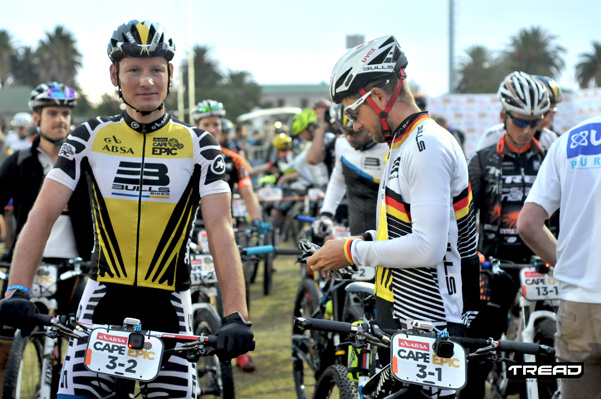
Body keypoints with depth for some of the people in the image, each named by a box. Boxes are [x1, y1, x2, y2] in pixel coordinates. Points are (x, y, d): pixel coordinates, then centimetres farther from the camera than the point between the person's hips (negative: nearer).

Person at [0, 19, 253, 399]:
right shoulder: (90, 138, 0)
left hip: (168, 307, 0)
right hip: (103, 301, 1)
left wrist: (236, 315, -25)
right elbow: (43, 214, -6)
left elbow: (221, 229, -12)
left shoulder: (198, 145, -3)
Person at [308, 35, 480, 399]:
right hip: (398, 316, 11)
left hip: (429, 327, -11)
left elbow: (428, 248, -25)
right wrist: (360, 244, 10)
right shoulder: (404, 144, 16)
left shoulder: (428, 147, -18)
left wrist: (353, 252, -16)